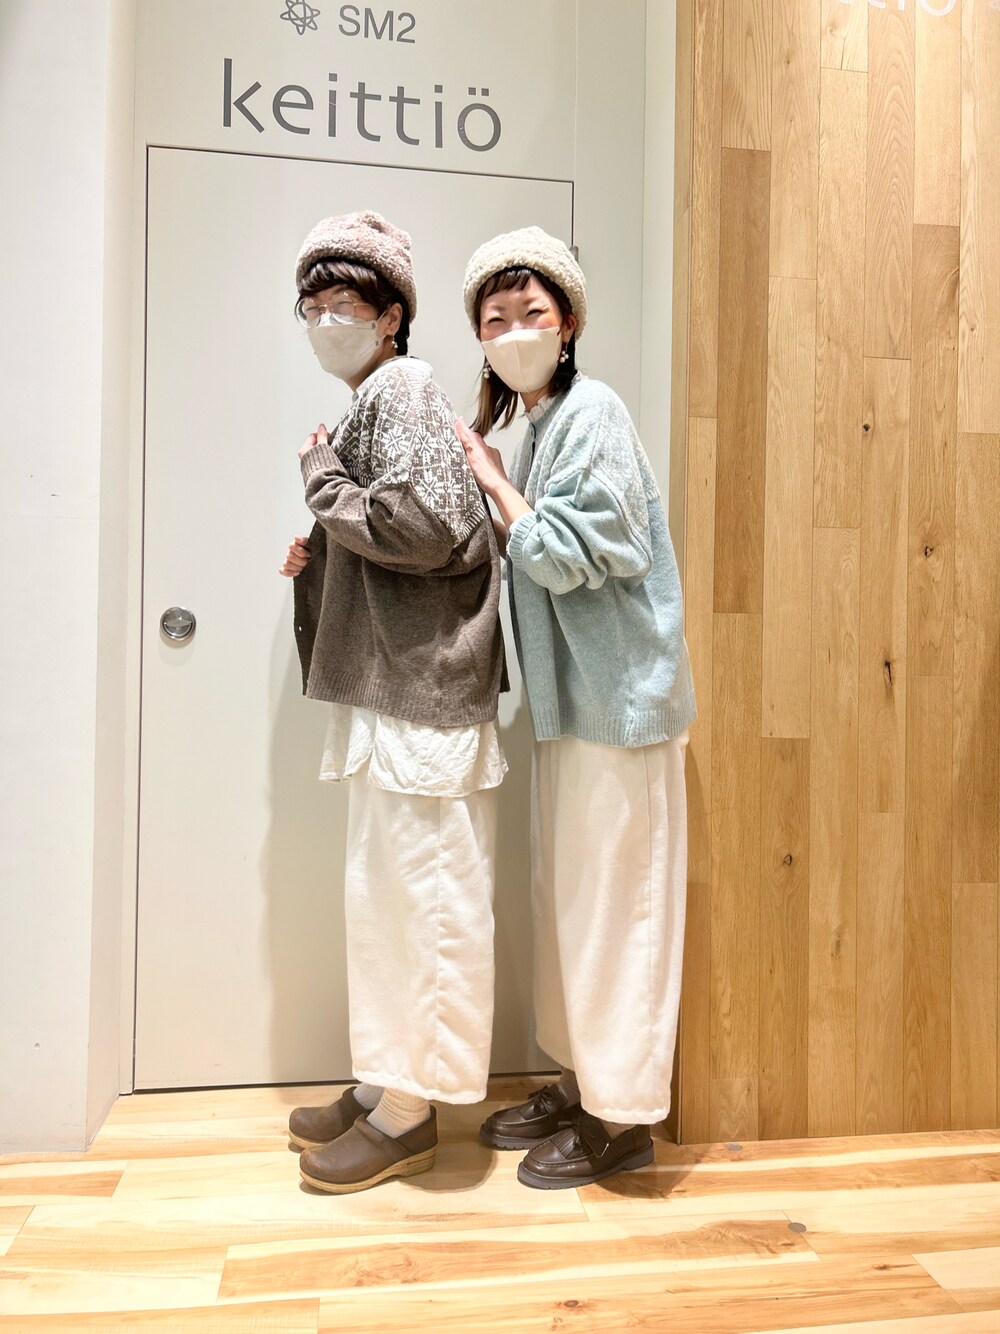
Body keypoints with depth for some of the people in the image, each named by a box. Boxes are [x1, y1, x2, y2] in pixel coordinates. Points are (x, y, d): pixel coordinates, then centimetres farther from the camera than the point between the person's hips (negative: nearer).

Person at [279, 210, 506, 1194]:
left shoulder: (401, 389, -7)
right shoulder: (375, 400, 22)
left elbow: (424, 529, -21)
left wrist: (320, 479, -8)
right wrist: (323, 557, 10)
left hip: (423, 696, -10)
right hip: (389, 690, 10)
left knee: (425, 900, 0)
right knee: (382, 898, 16)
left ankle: (410, 1115, 15)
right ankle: (386, 1083, 30)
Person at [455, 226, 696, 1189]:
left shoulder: (591, 410, -10)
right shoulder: (534, 424, 17)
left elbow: (564, 555, -19)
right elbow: (522, 561, 16)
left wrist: (490, 477, -7)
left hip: (616, 699, -9)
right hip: (571, 699, 9)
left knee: (614, 902, 0)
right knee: (568, 896, 15)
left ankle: (623, 1116, 17)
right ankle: (580, 1084, 31)